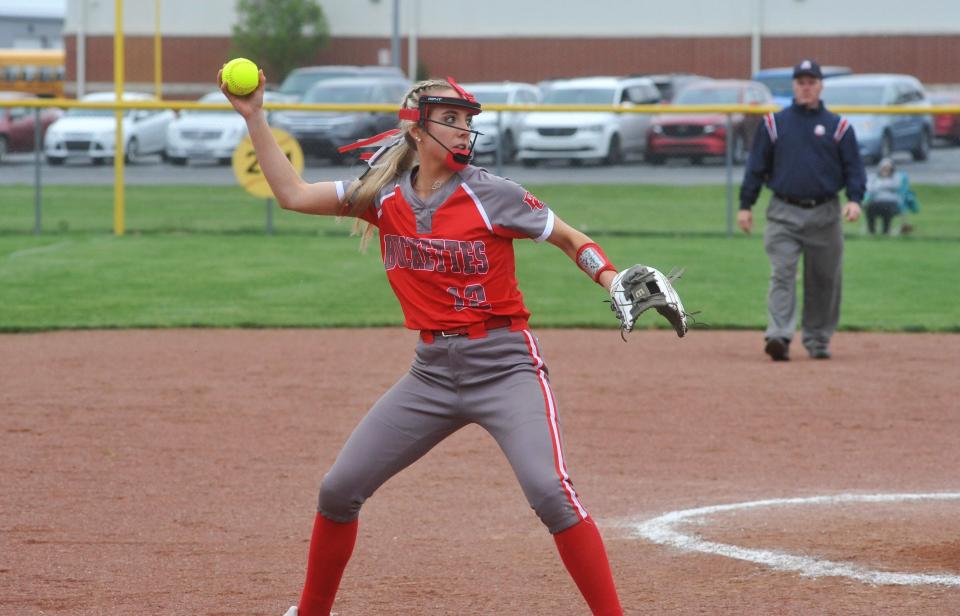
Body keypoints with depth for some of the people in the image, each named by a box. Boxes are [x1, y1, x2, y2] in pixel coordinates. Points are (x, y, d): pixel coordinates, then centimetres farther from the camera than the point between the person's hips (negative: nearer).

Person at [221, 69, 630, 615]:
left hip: (505, 366, -5)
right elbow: (293, 194, 9)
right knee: (339, 489, 6)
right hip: (432, 372, 5)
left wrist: (614, 283, -18)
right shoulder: (384, 195, 3)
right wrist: (255, 118, 4)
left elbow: (571, 239, 0)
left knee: (550, 490, -24)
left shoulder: (491, 194, -9)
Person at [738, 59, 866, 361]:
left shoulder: (838, 126, 6)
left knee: (824, 280, 7)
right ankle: (778, 336, -22)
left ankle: (817, 341, 19)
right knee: (781, 275, -13)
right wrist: (745, 205, 3)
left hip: (824, 214, 1)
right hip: (784, 212, -1)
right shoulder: (774, 124, 6)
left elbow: (854, 166, 5)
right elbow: (756, 166, 8)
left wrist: (854, 199, -12)